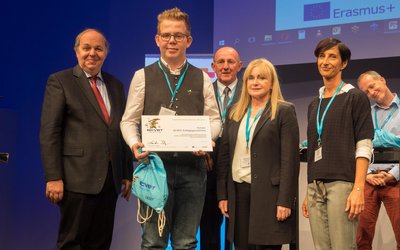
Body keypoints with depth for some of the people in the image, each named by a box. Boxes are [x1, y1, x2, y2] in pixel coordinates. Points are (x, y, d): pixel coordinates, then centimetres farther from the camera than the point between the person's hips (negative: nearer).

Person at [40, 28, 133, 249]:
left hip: (110, 179, 5)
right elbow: (49, 132, -7)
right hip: (77, 178, -5)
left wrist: (127, 174, 13)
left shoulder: (116, 85, 16)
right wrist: (53, 178, -14)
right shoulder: (60, 81, -1)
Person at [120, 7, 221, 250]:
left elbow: (215, 120, 9)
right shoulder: (143, 76, 6)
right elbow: (129, 120, 6)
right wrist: (135, 144, -13)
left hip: (192, 166, 1)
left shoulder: (202, 78, 10)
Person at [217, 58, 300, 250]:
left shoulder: (284, 111, -2)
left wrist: (285, 200, -13)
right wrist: (222, 194, 7)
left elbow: (290, 159, -8)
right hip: (237, 190, 5)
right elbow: (224, 154, 13)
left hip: (269, 192, -5)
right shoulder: (234, 113, 14)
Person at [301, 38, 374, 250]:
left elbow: (364, 146, -7)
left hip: (342, 183, -5)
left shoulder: (355, 97, 1)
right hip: (315, 187, 6)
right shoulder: (314, 104, 18)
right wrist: (308, 192, 15)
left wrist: (358, 189, -17)